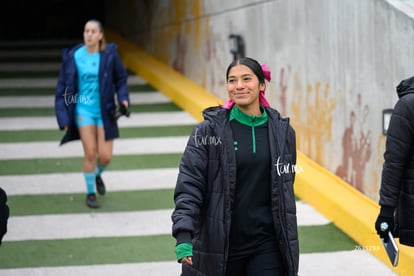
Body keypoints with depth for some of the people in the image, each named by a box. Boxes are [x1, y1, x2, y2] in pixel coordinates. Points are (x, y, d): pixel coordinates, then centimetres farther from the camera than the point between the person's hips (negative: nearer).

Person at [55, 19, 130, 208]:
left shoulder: (109, 54, -7)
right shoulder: (73, 57, -6)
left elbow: (120, 79, 6)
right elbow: (63, 87, 0)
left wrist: (123, 99, -11)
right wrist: (63, 118, -4)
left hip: (104, 111, 1)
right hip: (83, 109, -1)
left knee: (105, 156, -1)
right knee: (90, 153, -7)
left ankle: (98, 175, 36)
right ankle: (90, 193, 14)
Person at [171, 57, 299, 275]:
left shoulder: (282, 131, 3)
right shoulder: (209, 131, -6)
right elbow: (188, 187, -11)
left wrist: (288, 244, 16)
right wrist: (183, 236, -24)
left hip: (267, 247, 1)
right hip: (220, 246, -1)